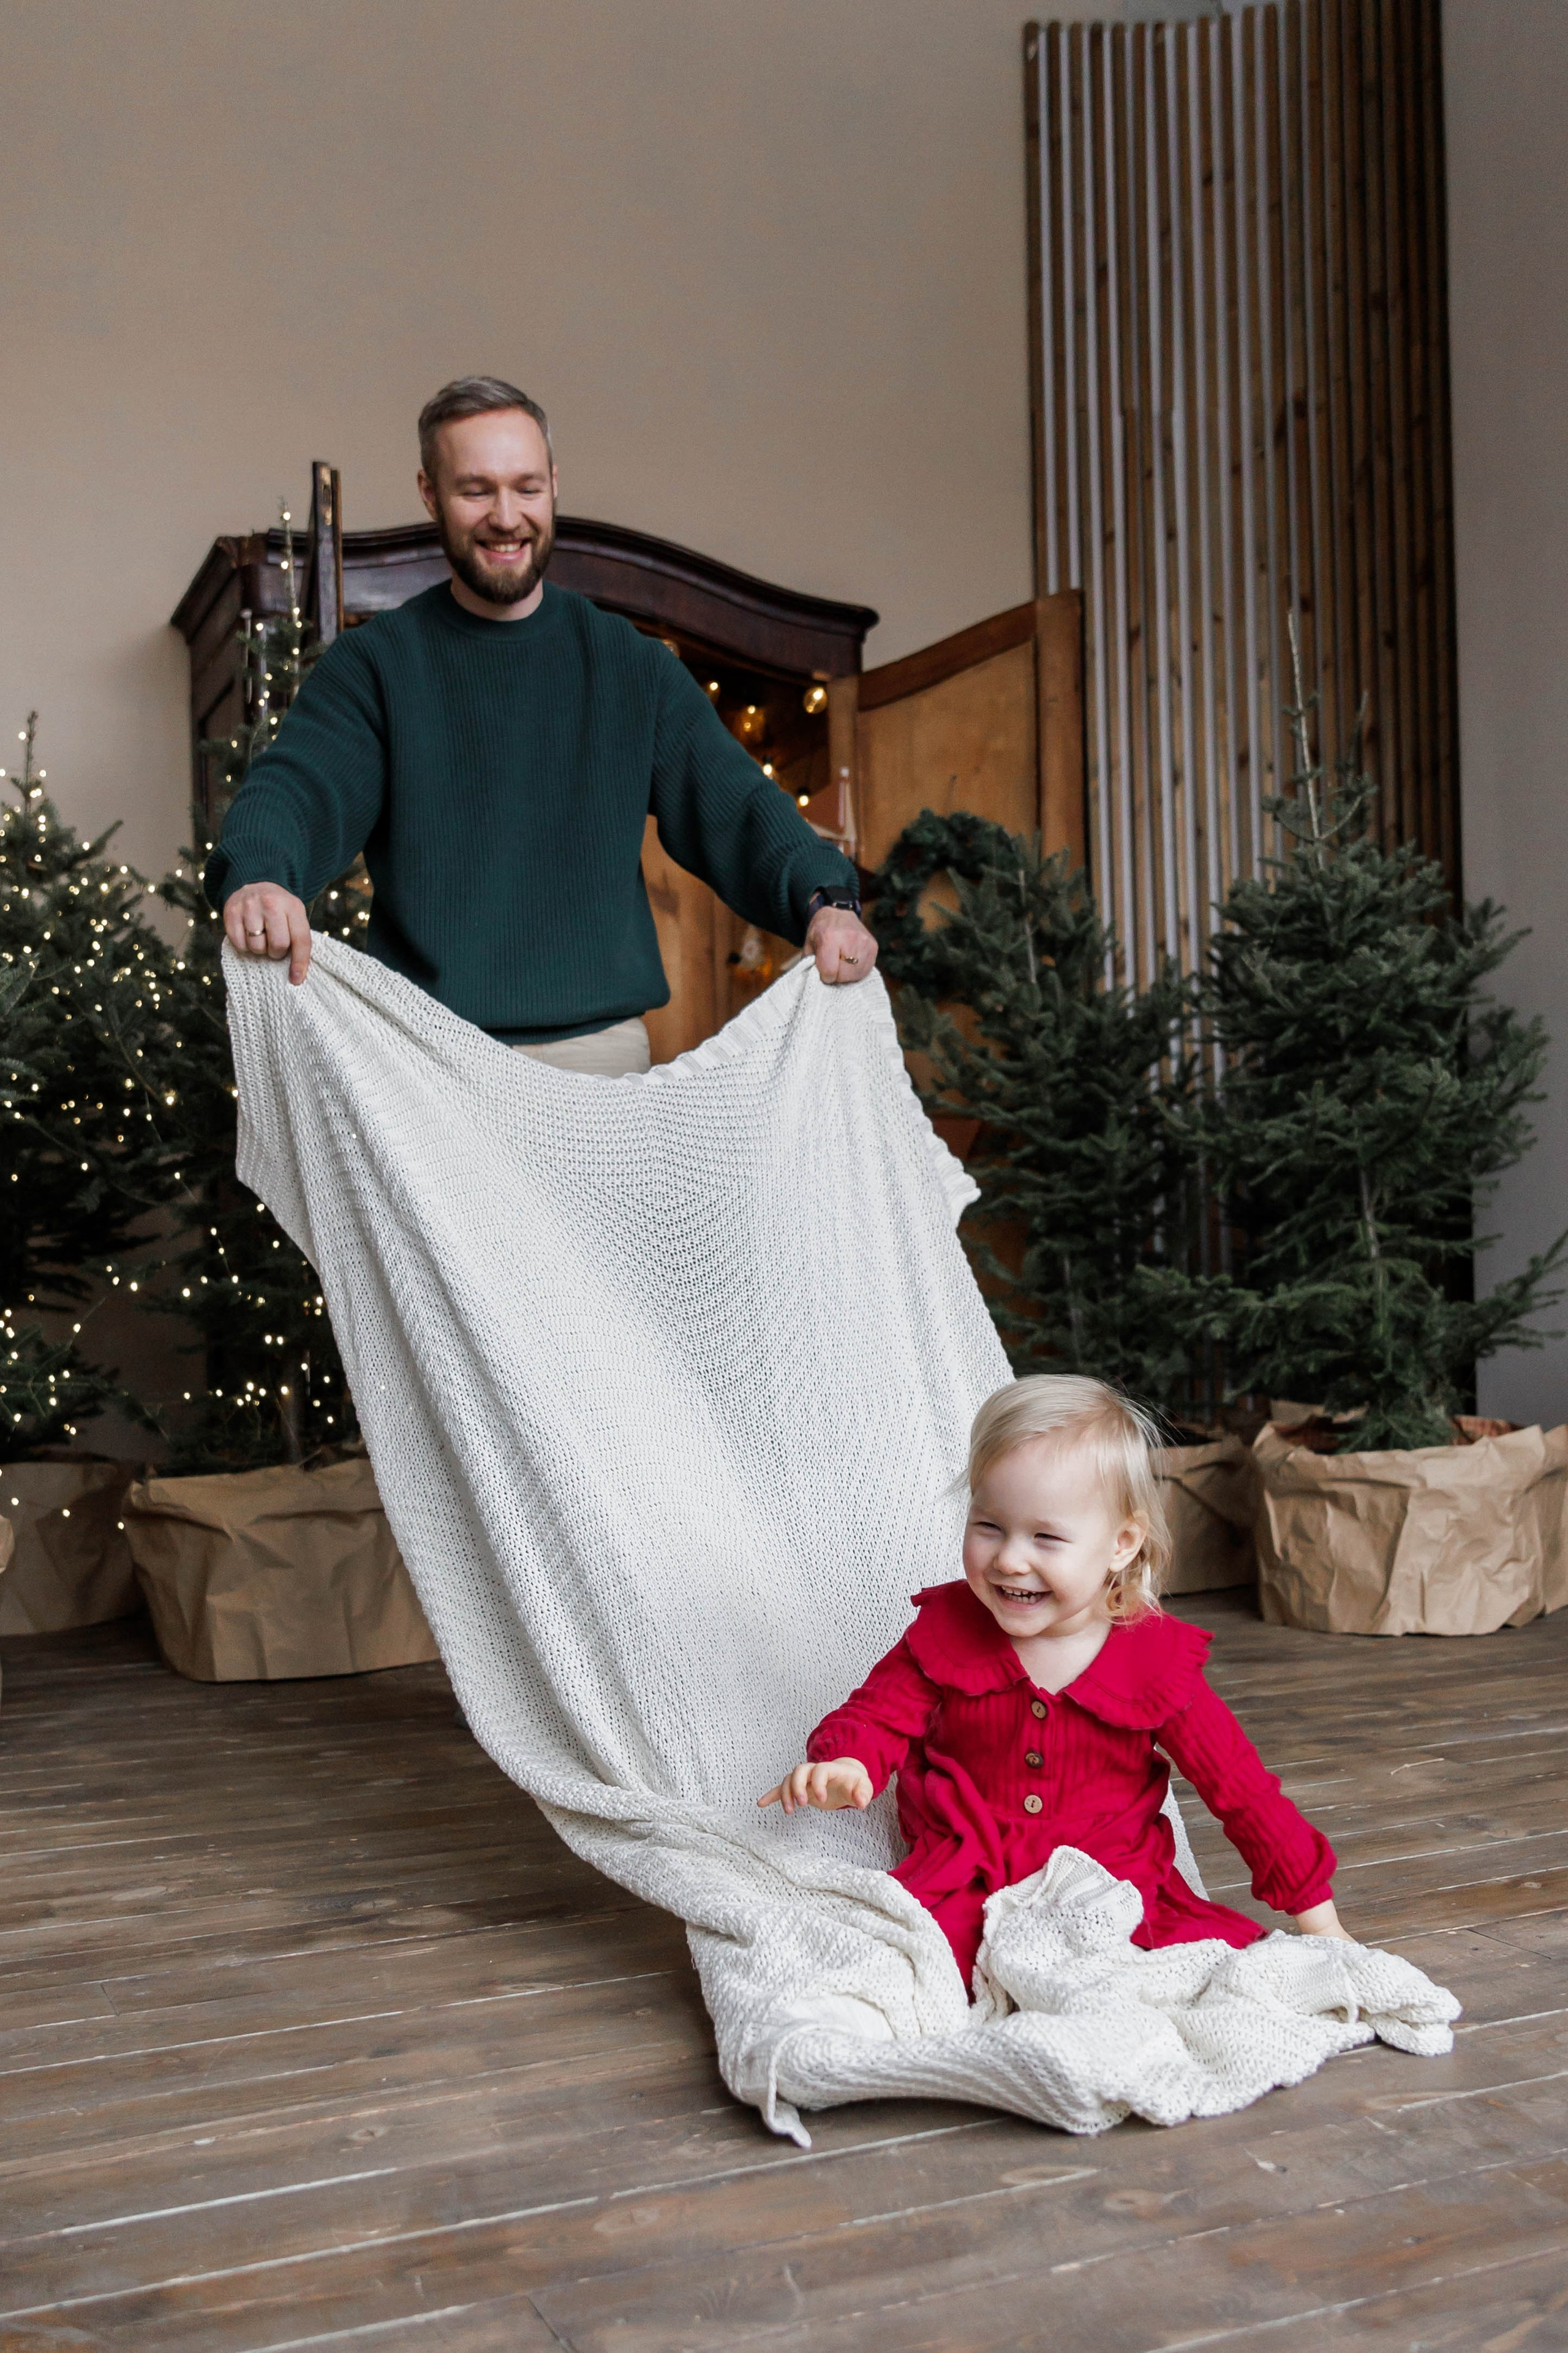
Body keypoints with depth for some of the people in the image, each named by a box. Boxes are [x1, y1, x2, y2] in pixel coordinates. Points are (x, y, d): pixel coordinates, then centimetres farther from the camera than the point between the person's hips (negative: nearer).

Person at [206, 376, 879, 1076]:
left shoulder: (632, 664, 10)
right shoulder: (374, 664, 5)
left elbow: (731, 804, 3)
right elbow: (297, 784, -10)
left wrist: (824, 898, -16)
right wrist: (257, 877, -33)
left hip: (602, 1047, 2)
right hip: (428, 1058, -1)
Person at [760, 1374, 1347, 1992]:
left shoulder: (1155, 1661, -8)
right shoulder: (946, 1630, -5)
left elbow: (1241, 1788, 0)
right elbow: (878, 1715, 3)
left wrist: (1317, 1919, 3)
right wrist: (843, 1768, -23)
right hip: (963, 1888, 0)